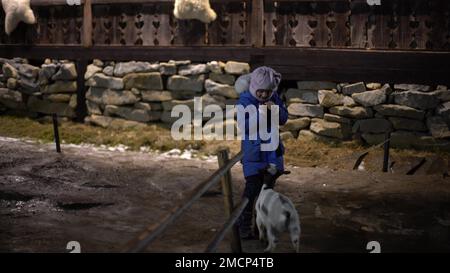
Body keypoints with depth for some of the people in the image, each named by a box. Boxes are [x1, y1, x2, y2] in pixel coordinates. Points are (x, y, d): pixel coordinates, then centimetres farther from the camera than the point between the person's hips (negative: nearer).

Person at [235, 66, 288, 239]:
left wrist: (276, 109, -19)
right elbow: (243, 126, -20)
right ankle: (244, 225, 2)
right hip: (253, 149, -6)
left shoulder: (274, 98, -1)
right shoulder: (245, 100, -15)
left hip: (272, 147, 6)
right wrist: (258, 116, -34)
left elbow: (283, 120, 1)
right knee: (253, 187, -10)